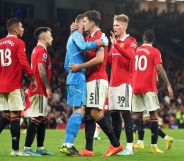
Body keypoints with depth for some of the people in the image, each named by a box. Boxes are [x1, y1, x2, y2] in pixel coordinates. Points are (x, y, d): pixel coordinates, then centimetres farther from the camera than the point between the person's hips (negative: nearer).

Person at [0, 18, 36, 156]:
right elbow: (24, 62, -16)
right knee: (15, 115, -5)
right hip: (14, 85, -7)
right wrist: (33, 77, -7)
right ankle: (15, 149, -5)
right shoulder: (19, 43, -7)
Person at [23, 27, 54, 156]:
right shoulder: (42, 51, -11)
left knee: (43, 119, 13)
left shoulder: (36, 50, 19)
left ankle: (40, 148, 15)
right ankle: (27, 148, -16)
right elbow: (41, 70, -19)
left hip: (36, 89, 11)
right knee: (37, 118, -13)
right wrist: (48, 87, -18)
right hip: (40, 90, -11)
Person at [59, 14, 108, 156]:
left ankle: (68, 144, 7)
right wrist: (100, 42, -22)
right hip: (78, 77, -10)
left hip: (73, 78, 10)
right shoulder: (76, 35, -6)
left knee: (78, 111, 10)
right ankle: (68, 145, -16)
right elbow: (83, 46, -29)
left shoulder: (72, 37, 25)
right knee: (79, 111, -12)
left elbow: (66, 65, 28)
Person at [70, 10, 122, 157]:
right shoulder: (89, 37, 18)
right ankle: (88, 149, 3)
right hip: (90, 80, 10)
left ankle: (115, 144, -6)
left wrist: (80, 66, -18)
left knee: (95, 113, -13)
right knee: (88, 114, 4)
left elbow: (99, 58, -21)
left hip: (97, 80, -10)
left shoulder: (100, 36, -11)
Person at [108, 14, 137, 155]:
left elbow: (130, 55, -23)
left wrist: (116, 44, -32)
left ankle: (130, 147, -8)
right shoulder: (115, 41, 19)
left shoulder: (131, 41, -5)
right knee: (114, 115, 8)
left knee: (125, 114, -9)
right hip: (113, 83, 8)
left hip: (124, 82, -8)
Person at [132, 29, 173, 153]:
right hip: (149, 87, -4)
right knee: (153, 115, -1)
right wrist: (168, 85, -10)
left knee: (137, 115, 8)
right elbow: (160, 69, -12)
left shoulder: (136, 50, 11)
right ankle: (154, 146, -7)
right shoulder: (155, 52, -3)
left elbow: (132, 68, 17)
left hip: (136, 87, 5)